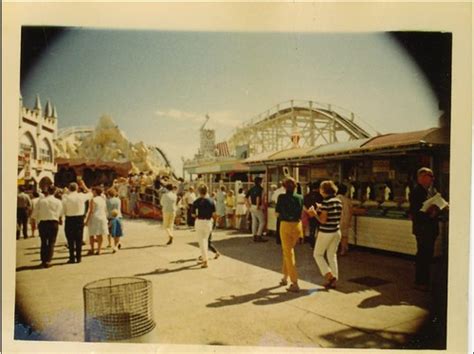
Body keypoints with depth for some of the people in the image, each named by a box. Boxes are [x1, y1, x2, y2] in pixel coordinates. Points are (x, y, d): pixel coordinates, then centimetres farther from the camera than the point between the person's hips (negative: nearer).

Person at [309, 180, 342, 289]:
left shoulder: (326, 202, -17)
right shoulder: (338, 201, 5)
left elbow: (323, 220, -19)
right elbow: (338, 218, 13)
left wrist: (314, 213, -5)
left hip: (325, 232, -7)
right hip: (336, 232, 7)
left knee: (318, 254, 10)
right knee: (332, 256, 15)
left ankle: (329, 275, 0)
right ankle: (333, 281, 18)